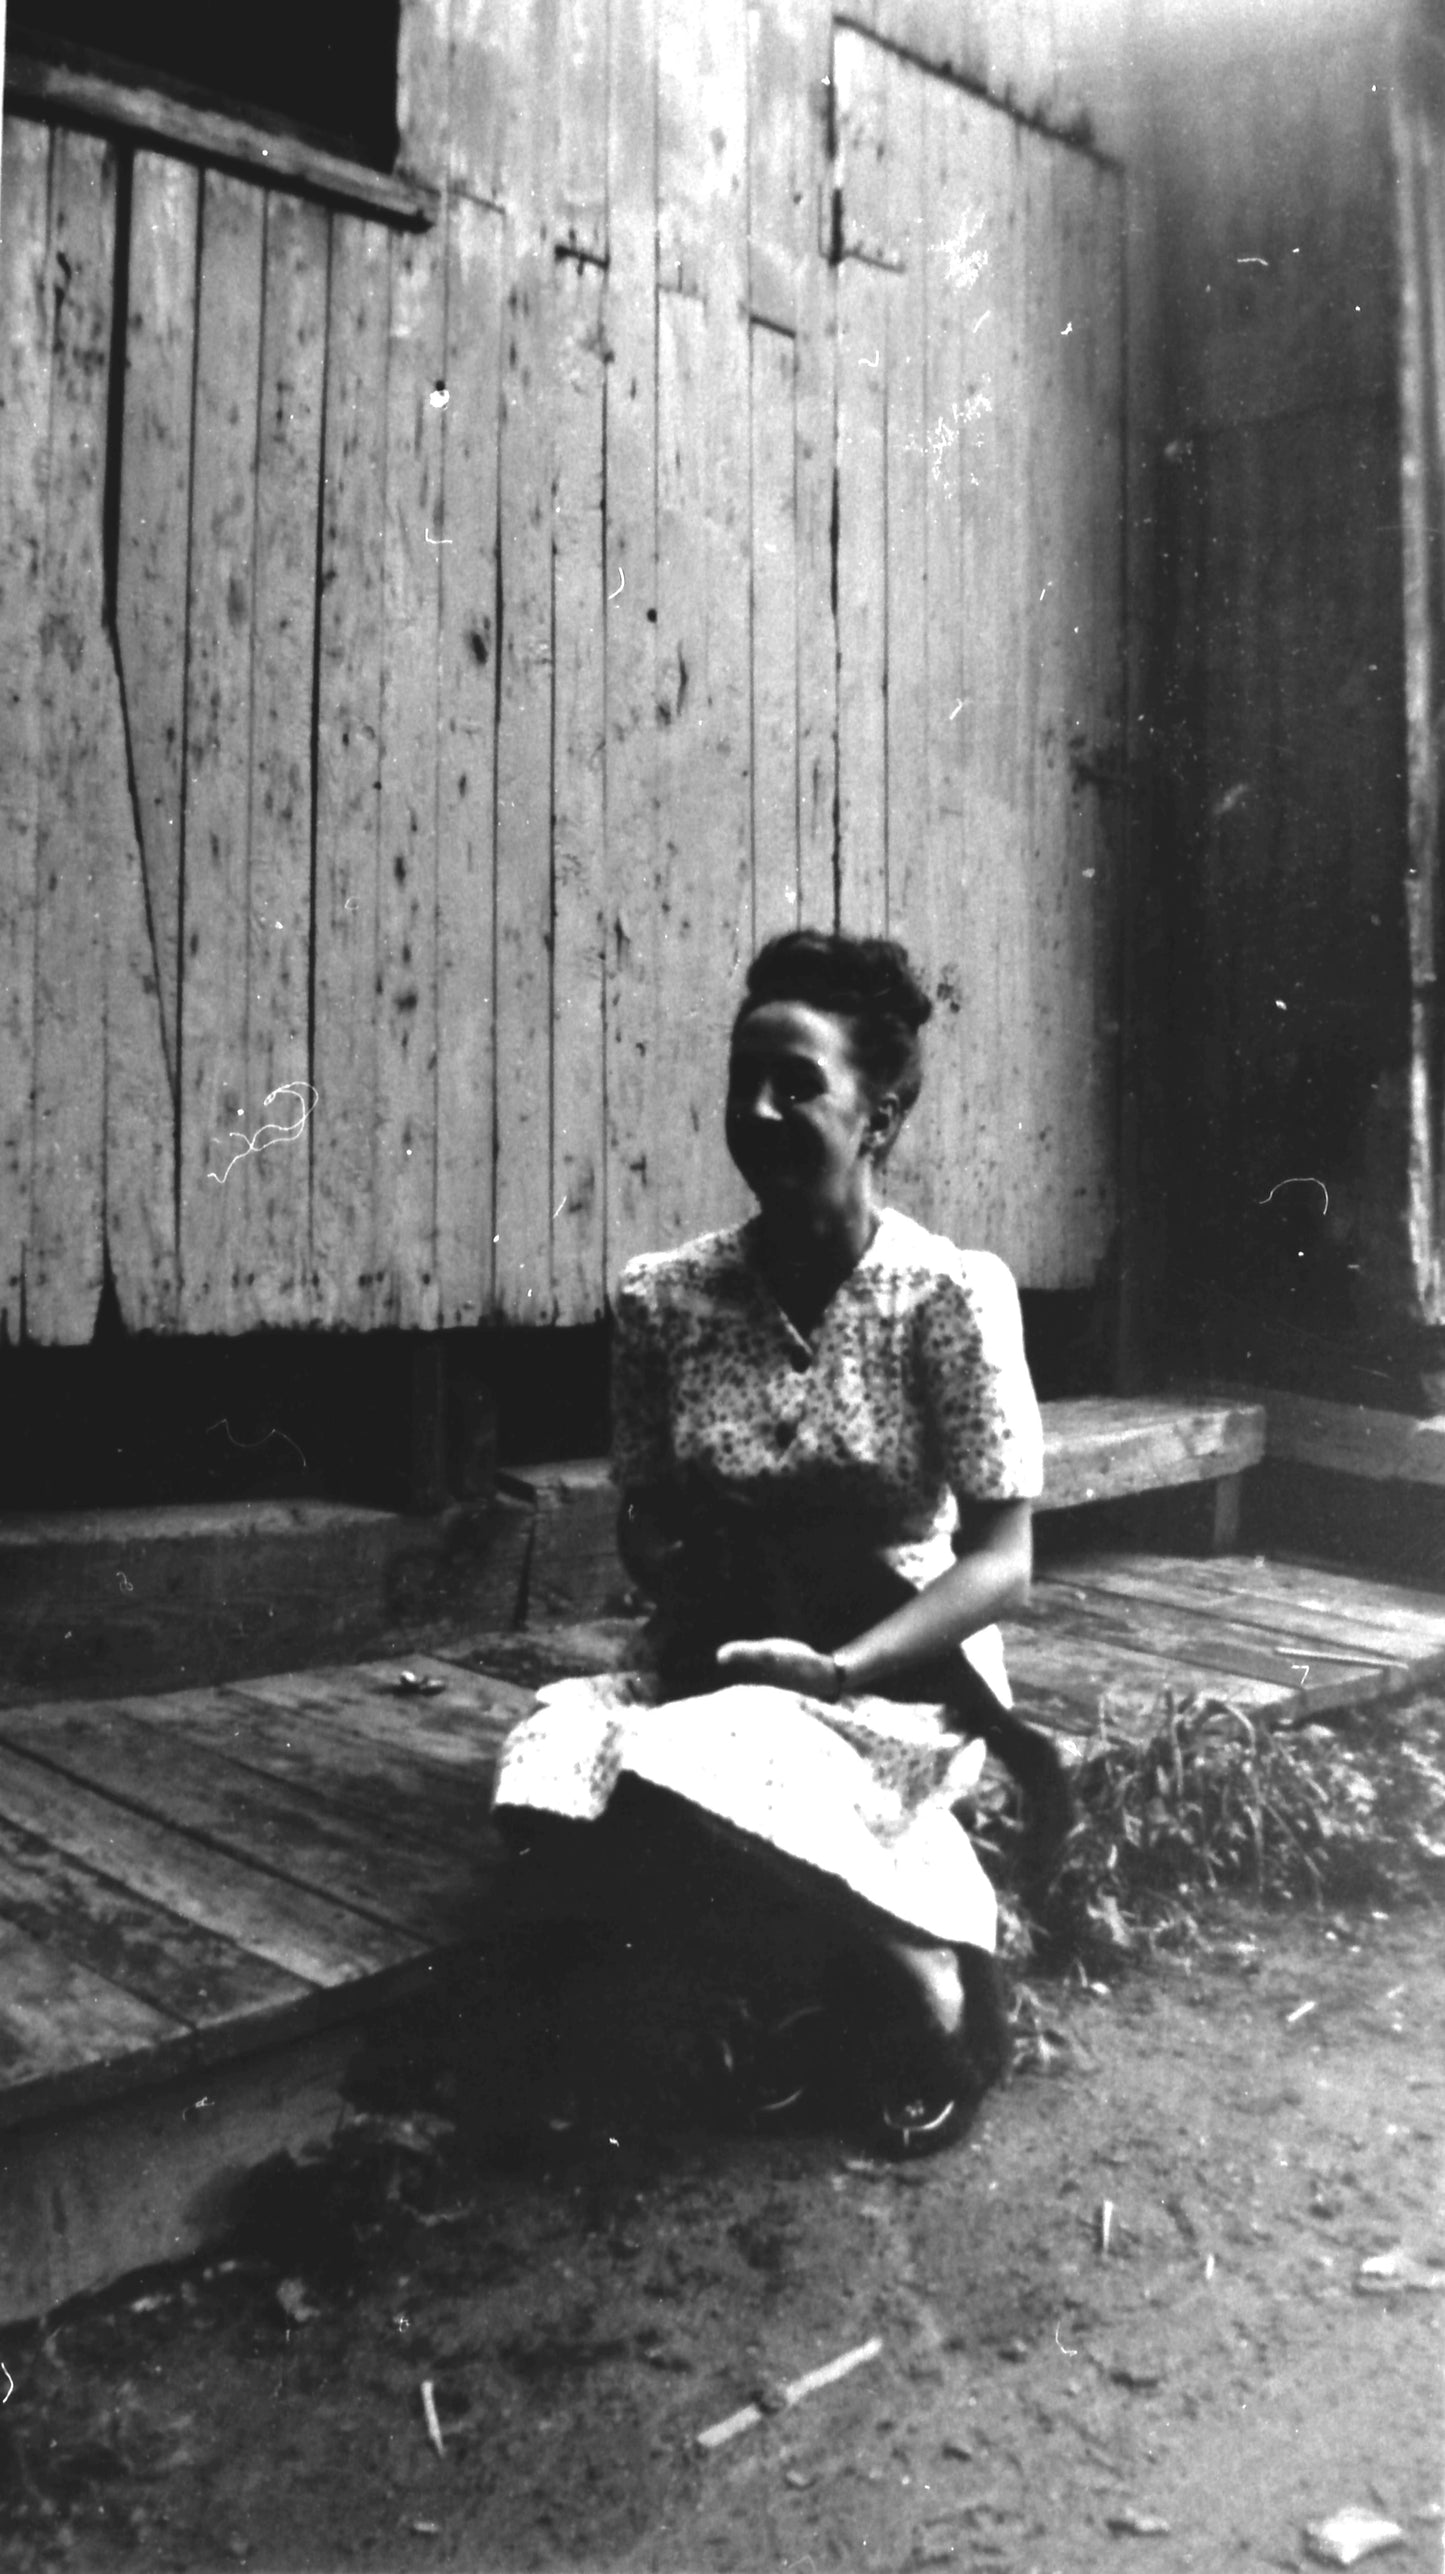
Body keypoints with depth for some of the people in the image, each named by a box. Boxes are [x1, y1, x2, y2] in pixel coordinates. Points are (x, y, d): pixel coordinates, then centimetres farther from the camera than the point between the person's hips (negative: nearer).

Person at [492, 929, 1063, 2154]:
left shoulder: (953, 1293, -9)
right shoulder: (664, 1296, 1)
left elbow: (1001, 1560, -11)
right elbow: (644, 1521, 7)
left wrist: (840, 1664, -25)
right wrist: (695, 1584, -15)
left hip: (901, 1676, -4)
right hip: (719, 1661, 5)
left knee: (673, 1777, -33)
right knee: (548, 1779, -27)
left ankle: (925, 1983, -5)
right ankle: (926, 1943, -9)